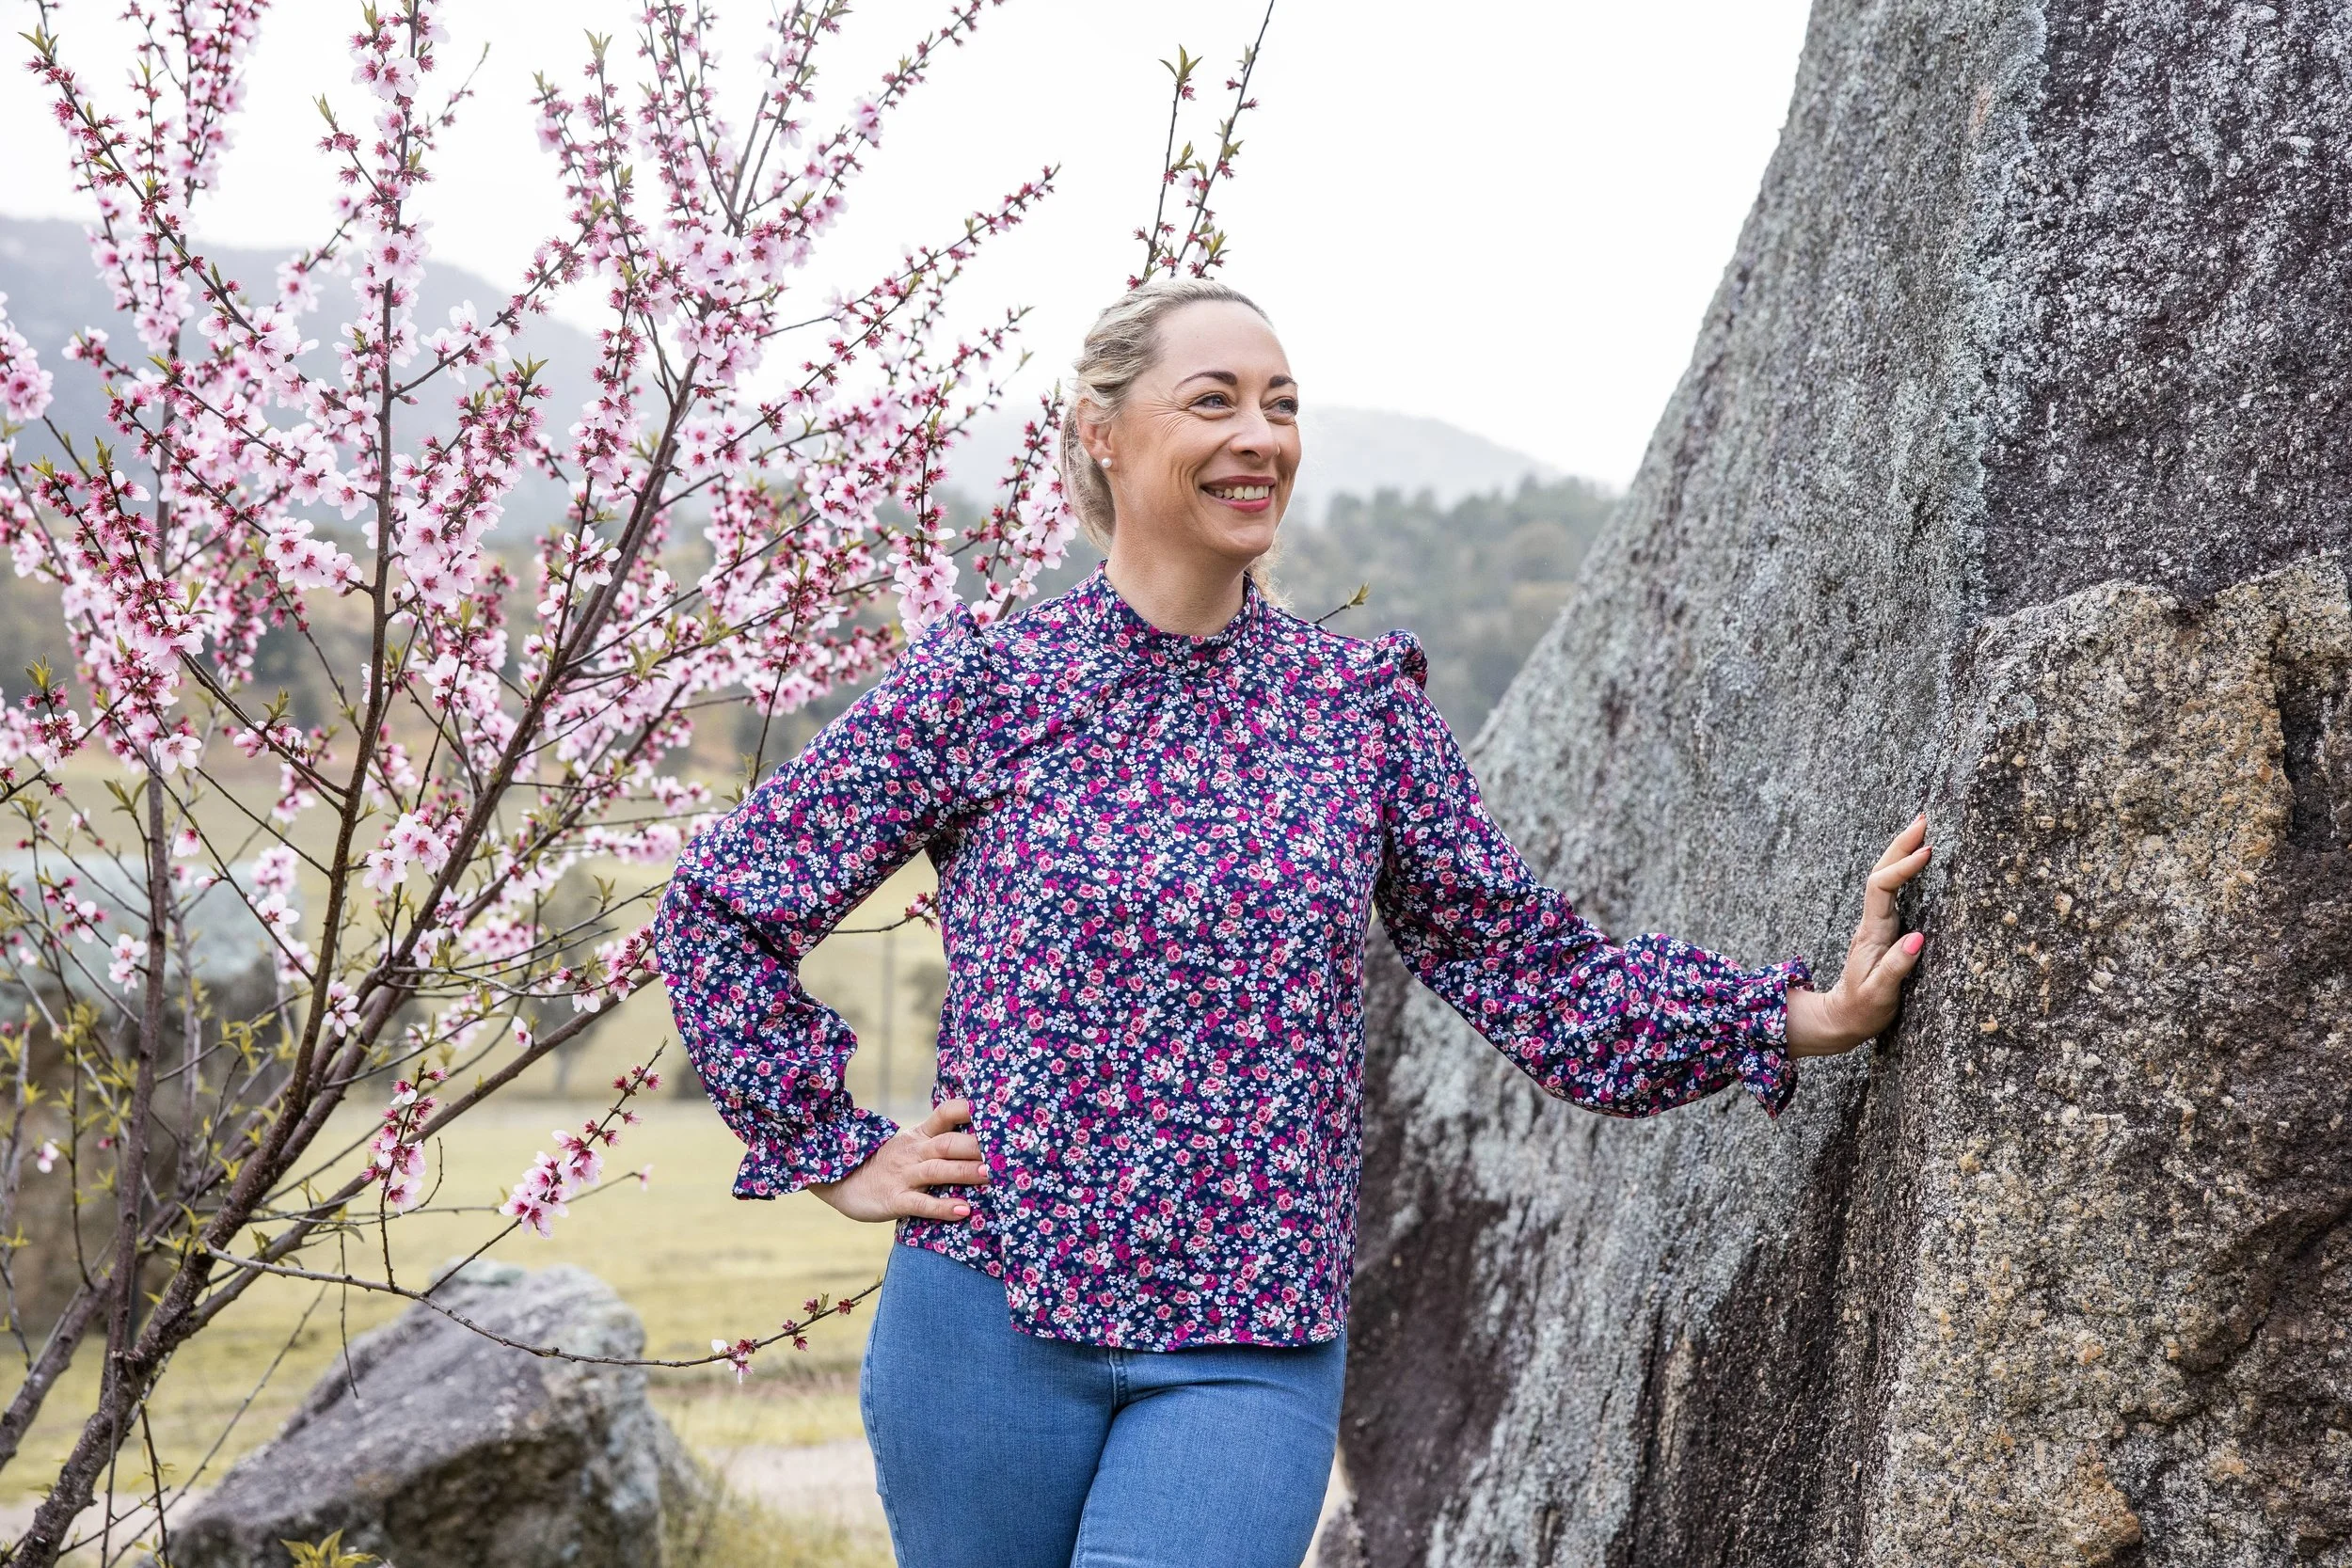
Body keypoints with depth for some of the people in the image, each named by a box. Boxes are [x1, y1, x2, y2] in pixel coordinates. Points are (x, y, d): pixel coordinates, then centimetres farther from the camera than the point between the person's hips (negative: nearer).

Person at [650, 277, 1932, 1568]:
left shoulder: (1360, 703, 5)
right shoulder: (982, 685, -2)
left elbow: (1524, 965, 5)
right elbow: (719, 909, 3)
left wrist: (1808, 1014, -3)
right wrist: (834, 1156, -1)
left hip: (1255, 1351, 1)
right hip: (990, 1311, 0)